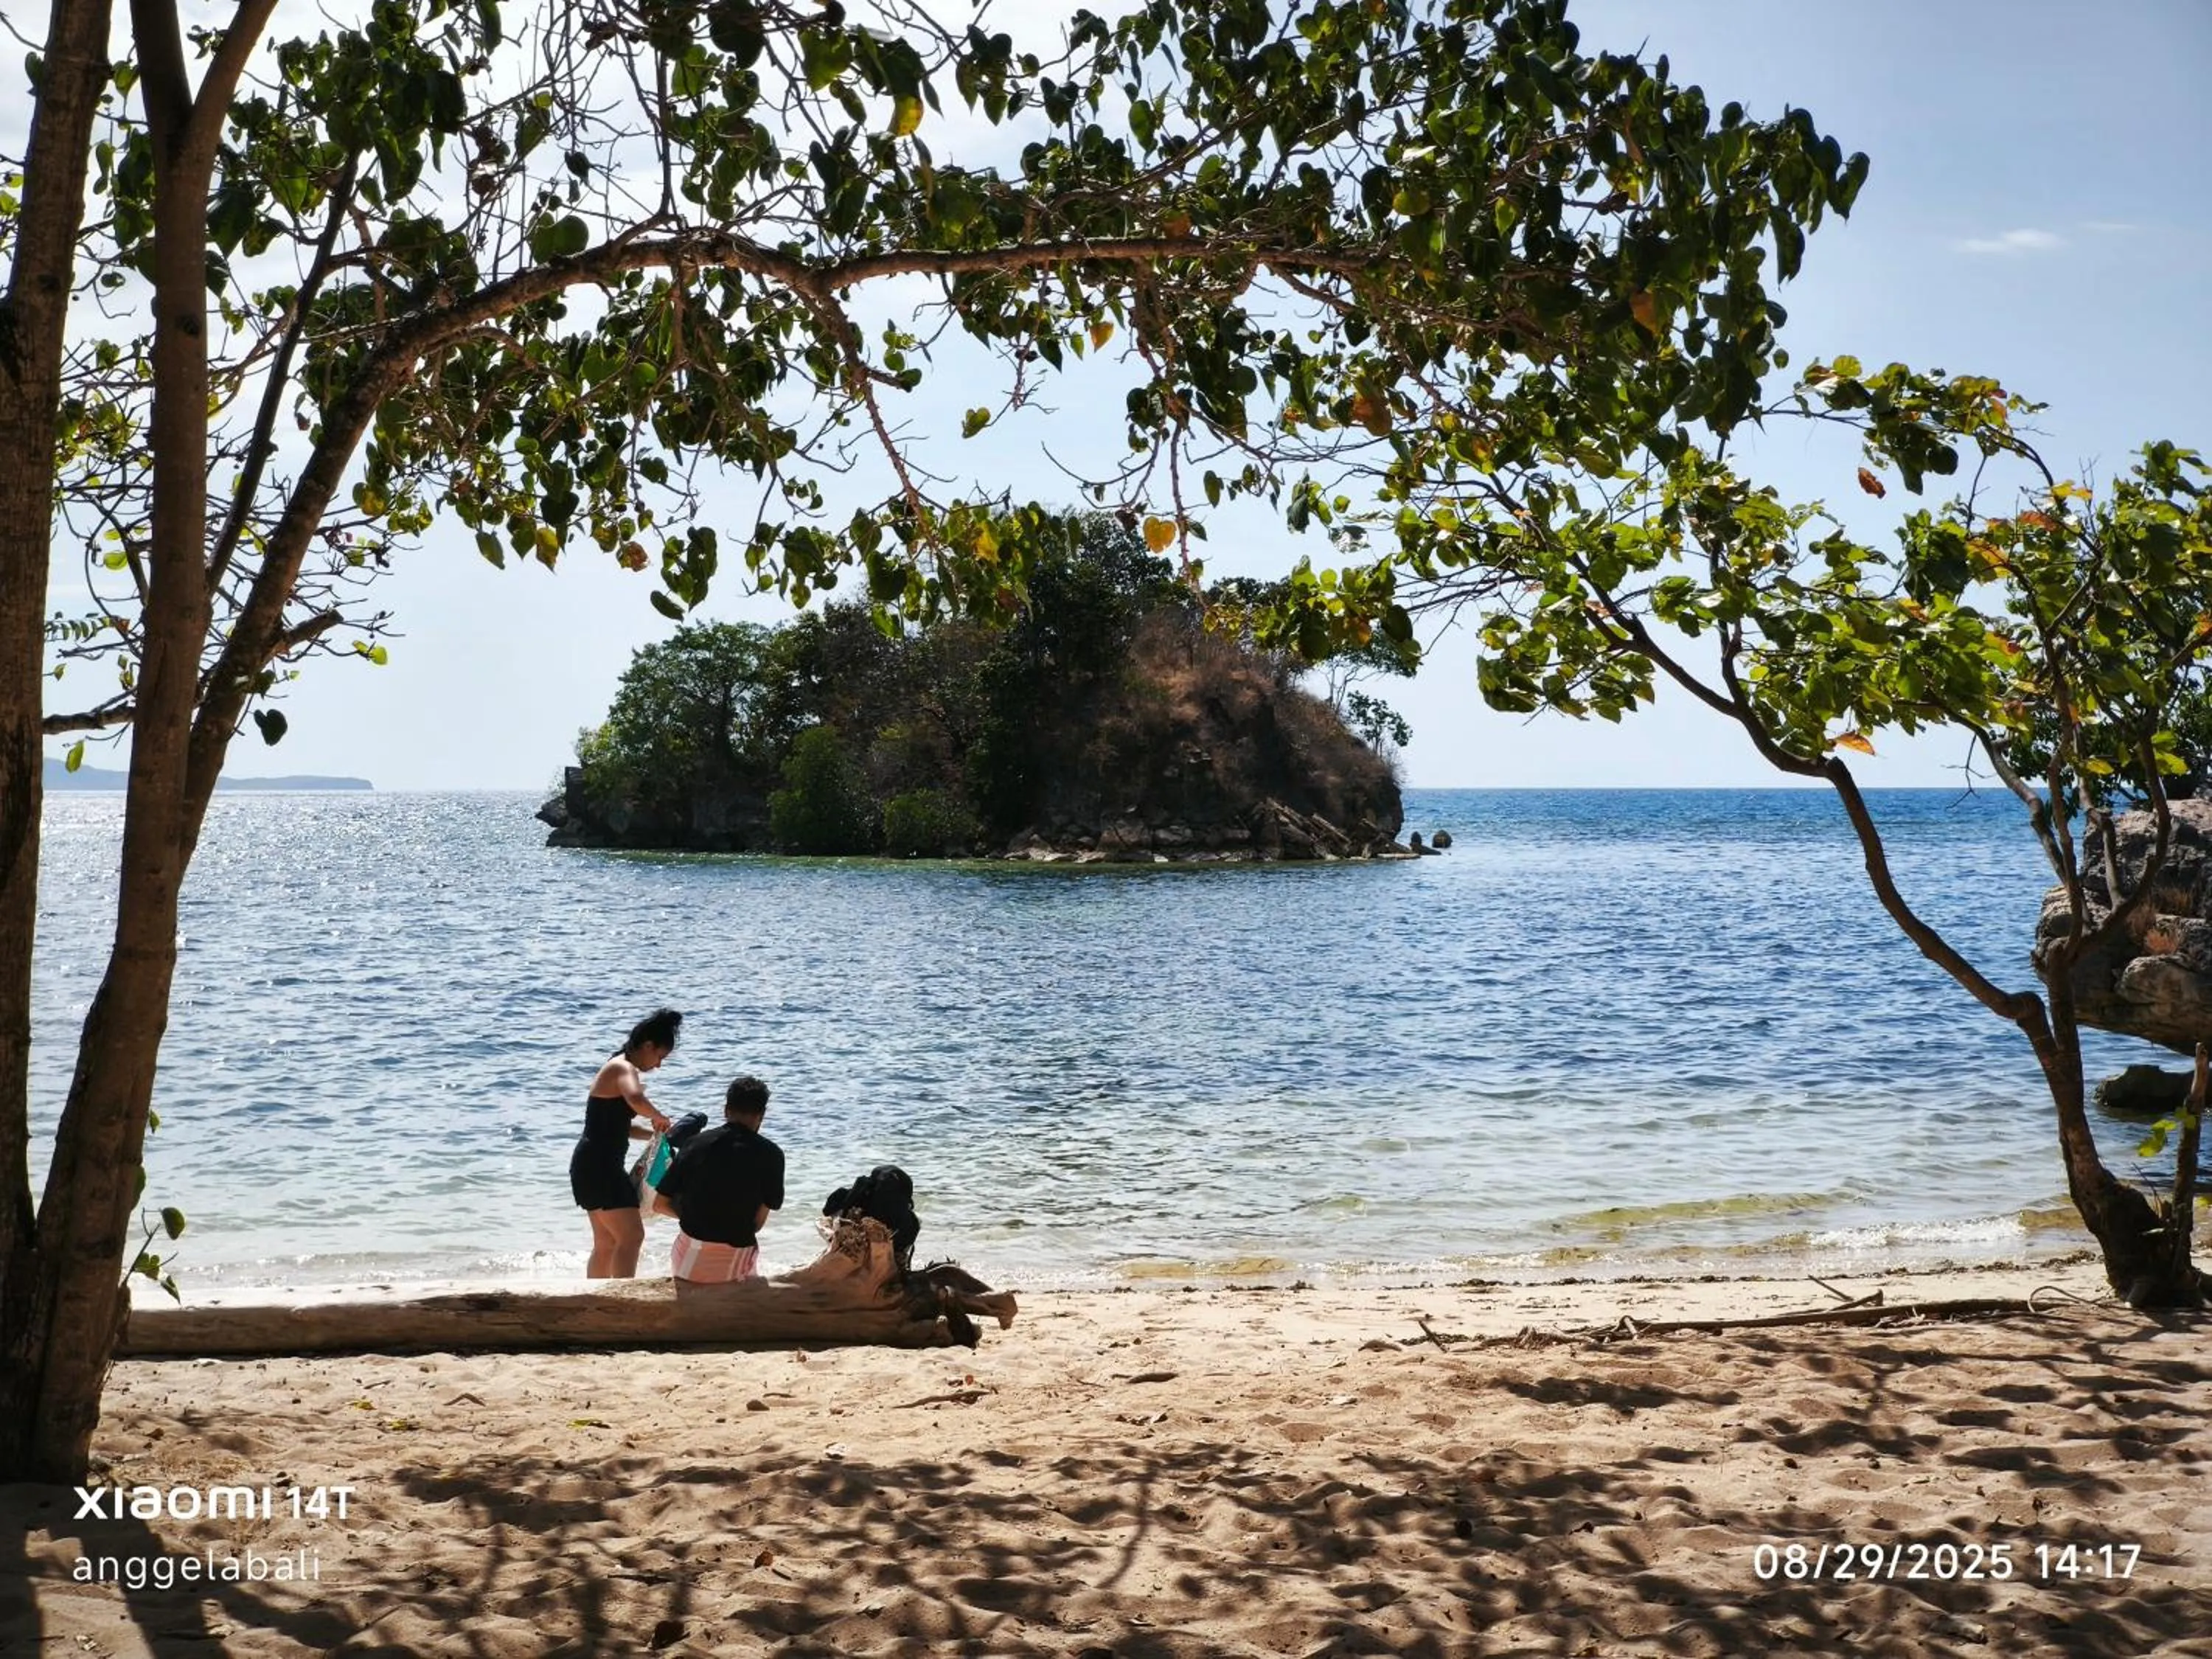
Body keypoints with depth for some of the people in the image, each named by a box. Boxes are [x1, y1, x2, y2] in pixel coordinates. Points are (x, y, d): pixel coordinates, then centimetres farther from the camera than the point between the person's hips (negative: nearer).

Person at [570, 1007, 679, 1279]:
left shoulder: (618, 1068, 18)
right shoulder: (624, 1068, -13)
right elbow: (636, 1100, -37)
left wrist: (656, 1132, 15)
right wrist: (659, 1117, -18)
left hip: (596, 1165, 11)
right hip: (599, 1166, -11)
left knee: (607, 1243, 16)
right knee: (632, 1236, -11)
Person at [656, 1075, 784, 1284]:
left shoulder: (696, 1144, 2)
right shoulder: (770, 1154, -6)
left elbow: (662, 1202, 7)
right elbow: (759, 1221, -4)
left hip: (688, 1262, 2)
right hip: (734, 1265, -2)